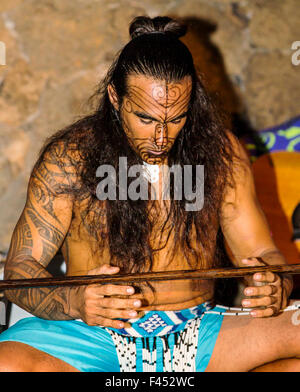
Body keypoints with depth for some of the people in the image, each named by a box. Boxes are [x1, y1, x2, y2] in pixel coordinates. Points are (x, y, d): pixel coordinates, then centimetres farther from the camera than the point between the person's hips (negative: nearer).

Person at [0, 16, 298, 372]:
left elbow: (261, 253, 9)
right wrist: (74, 301, -26)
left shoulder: (219, 151, 4)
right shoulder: (68, 159, -4)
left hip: (198, 331, 2)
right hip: (96, 333, -1)